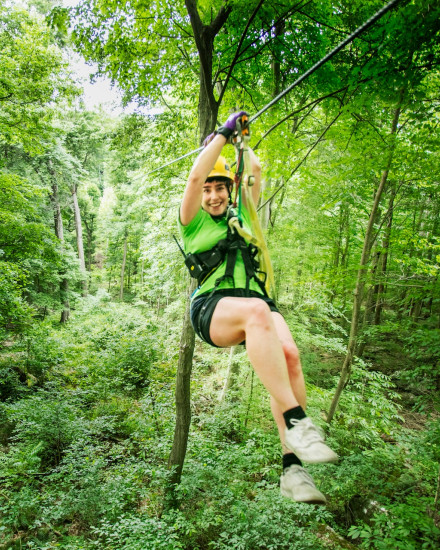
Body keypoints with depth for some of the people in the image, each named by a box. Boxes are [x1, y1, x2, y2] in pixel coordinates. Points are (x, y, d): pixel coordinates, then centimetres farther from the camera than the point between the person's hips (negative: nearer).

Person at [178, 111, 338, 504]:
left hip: (255, 301, 4)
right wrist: (223, 134, 11)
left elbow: (256, 170, 30)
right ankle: (296, 422, -41)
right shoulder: (194, 222, 16)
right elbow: (195, 177, 3)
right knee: (256, 311, -40)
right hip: (212, 306, -4)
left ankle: (292, 467, -27)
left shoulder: (241, 215, 27)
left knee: (289, 354, -29)